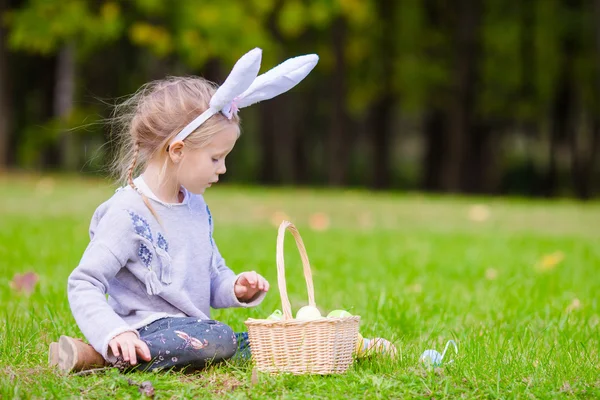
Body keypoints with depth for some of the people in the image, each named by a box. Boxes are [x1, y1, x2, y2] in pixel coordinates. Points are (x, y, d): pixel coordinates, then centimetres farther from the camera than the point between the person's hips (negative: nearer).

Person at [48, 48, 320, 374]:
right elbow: (83, 284, -16)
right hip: (149, 330, -8)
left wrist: (236, 288, 0)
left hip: (192, 327, 8)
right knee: (218, 340, -35)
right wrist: (114, 334, -32)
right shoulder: (127, 213, -14)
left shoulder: (197, 206, 13)